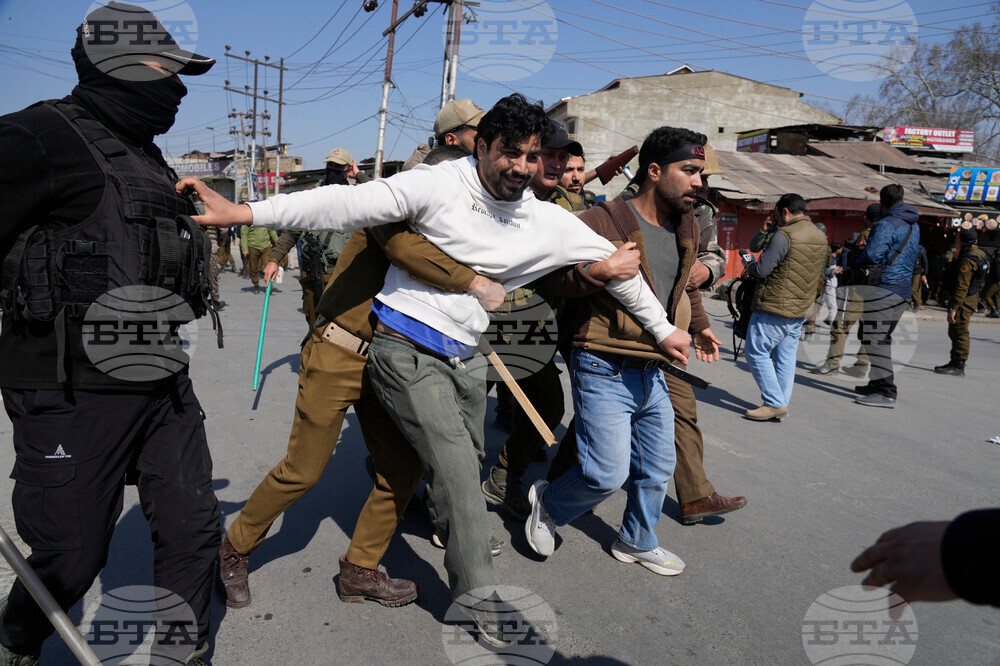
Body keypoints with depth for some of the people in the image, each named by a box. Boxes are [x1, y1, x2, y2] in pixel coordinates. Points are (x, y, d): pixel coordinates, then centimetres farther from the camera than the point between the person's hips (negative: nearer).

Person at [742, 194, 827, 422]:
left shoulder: (784, 235, -15)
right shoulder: (821, 237, 11)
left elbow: (762, 270, -17)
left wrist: (750, 266, 7)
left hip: (773, 308, -8)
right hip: (801, 309, 8)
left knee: (757, 353, 0)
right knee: (786, 357, 12)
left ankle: (774, 403, -2)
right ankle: (782, 405, 15)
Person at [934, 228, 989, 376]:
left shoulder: (968, 259, -20)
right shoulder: (982, 255, 12)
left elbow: (962, 286, -23)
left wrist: (953, 308, -23)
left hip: (964, 300, -10)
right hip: (973, 297, 10)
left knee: (959, 332, -6)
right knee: (955, 331, 16)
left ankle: (958, 365, -3)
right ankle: (955, 362, 22)